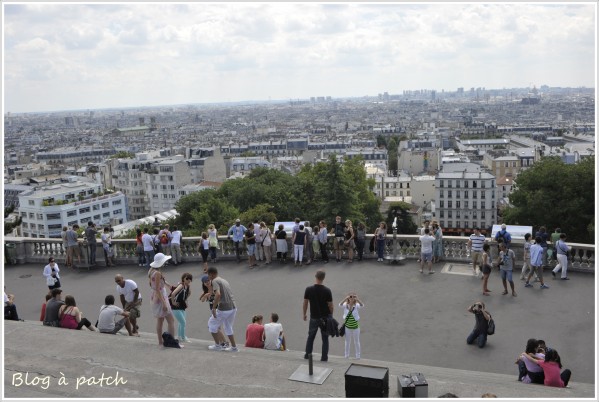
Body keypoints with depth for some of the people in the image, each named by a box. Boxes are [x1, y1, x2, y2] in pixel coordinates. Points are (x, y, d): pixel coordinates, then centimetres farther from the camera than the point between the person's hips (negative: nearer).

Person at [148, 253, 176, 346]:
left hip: (155, 298, 9)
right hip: (160, 299, -9)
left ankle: (160, 342, 23)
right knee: (171, 320, -3)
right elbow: (157, 289, -24)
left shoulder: (151, 270, 4)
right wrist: (164, 303, -24)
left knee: (160, 320, 17)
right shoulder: (157, 273, -23)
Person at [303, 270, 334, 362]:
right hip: (325, 318, -1)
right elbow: (330, 305, -9)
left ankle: (307, 355, 17)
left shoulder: (308, 289, -9)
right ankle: (324, 357, 11)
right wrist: (331, 315, 8)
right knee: (325, 338, 10)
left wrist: (304, 314, 11)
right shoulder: (327, 291, -14)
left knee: (311, 336, 16)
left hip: (314, 317, 1)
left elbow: (305, 303, -3)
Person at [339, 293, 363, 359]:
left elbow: (362, 305, -29)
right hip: (347, 326, 1)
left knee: (356, 342, 12)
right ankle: (346, 355, 27)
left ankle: (358, 355, 24)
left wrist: (357, 299, -40)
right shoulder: (345, 305, -8)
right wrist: (346, 298, -37)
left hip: (355, 327, -1)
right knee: (347, 341, 15)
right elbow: (340, 304, -27)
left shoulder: (357, 306, -9)